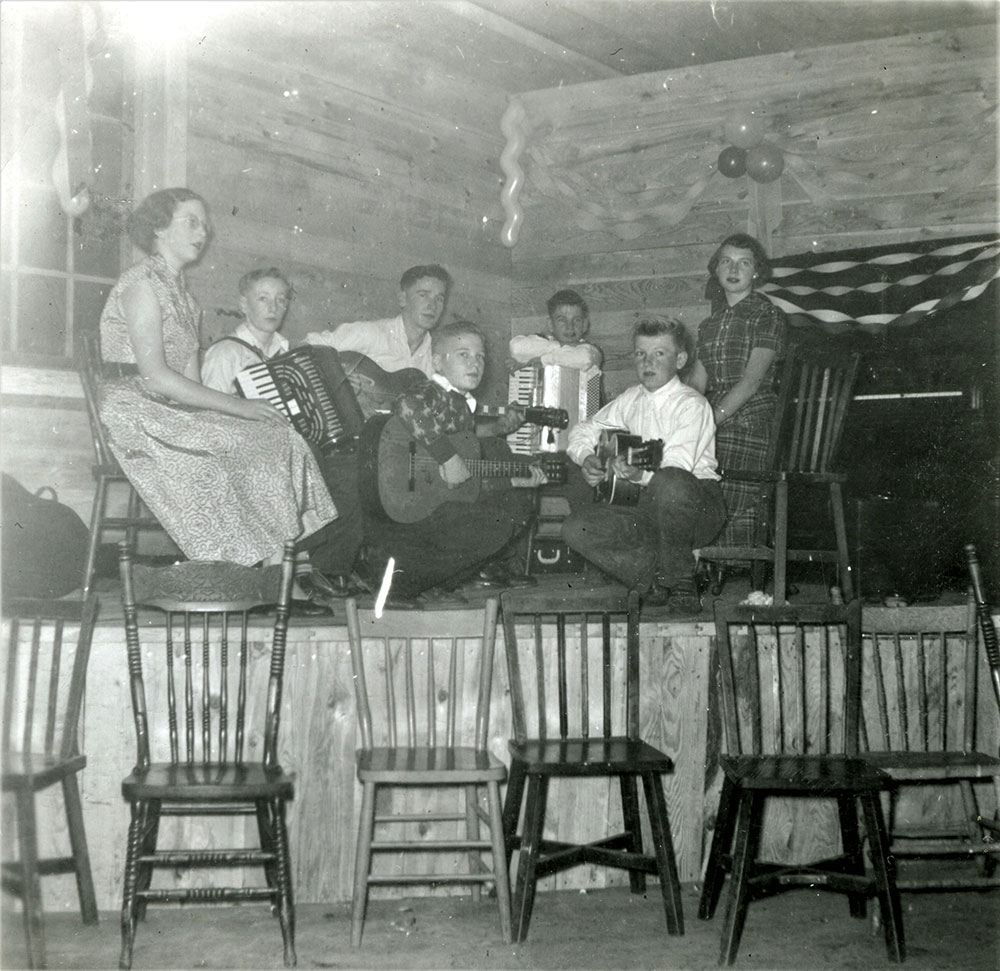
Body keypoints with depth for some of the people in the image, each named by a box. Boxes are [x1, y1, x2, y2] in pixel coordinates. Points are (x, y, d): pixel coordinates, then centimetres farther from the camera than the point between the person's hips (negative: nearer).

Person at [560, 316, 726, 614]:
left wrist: (641, 474, -44)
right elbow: (584, 430, 19)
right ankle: (657, 578, -10)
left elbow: (677, 469, -24)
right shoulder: (632, 399, 10)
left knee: (670, 484, -42)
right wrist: (587, 458, -4)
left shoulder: (692, 405, -10)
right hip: (650, 506, 6)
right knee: (575, 528, -15)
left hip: (698, 508, -6)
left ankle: (680, 580, -21)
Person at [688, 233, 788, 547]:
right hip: (714, 429, 5)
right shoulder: (711, 323, 22)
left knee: (734, 512, -16)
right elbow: (696, 382, 18)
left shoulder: (768, 316, 2)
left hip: (751, 424, -5)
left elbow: (751, 382, -8)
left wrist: (708, 421, -15)